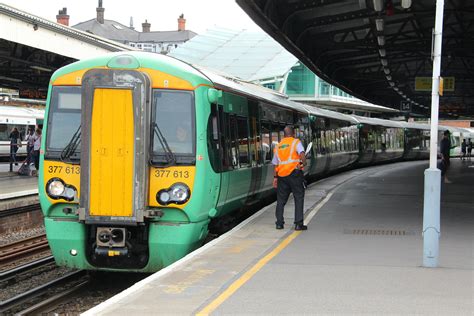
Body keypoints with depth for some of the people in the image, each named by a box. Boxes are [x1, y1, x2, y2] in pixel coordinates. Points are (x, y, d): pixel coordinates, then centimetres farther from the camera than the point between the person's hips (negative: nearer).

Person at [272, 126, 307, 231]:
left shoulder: (278, 146, 15)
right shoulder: (296, 142, 1)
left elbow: (275, 164, 13)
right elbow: (302, 153, -19)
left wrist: (275, 177, 16)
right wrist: (303, 163, -7)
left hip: (282, 175, 4)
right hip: (294, 173, -4)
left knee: (281, 199, 12)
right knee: (299, 198, 1)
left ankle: (279, 223, 11)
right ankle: (298, 224, -3)